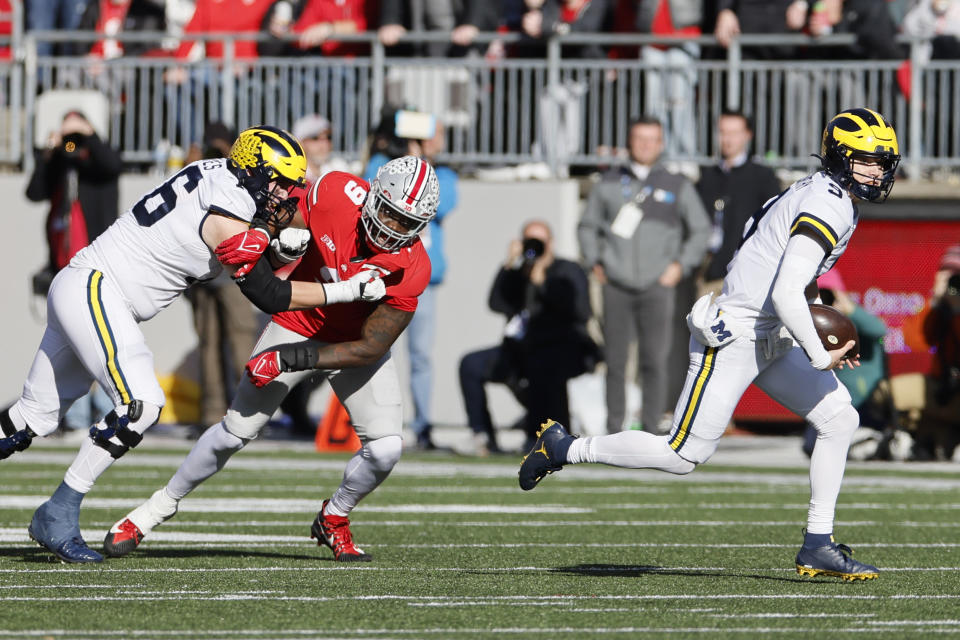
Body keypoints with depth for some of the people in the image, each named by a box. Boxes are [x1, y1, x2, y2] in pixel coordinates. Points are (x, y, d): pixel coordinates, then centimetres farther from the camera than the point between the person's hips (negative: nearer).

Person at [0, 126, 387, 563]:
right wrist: (347, 290, -13)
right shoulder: (231, 222, -19)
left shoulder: (218, 173, 6)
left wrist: (273, 243, 7)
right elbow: (268, 296, -14)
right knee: (139, 406, -19)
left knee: (38, 412, 14)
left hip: (77, 289, 10)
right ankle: (58, 518, -14)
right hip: (93, 291, -10)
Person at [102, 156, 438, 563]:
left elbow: (371, 349, -26)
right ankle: (161, 506, 19)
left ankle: (333, 520, 15)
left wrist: (291, 359, -29)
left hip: (354, 344, 0)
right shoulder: (337, 193, -28)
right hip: (299, 325, 0)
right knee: (237, 430, -1)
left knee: (386, 448, -14)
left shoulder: (411, 271, -30)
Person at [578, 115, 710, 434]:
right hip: (616, 287, 1)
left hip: (657, 287, -1)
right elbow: (588, 225, 22)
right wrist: (595, 262, 9)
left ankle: (650, 429, -6)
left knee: (654, 361, -9)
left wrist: (680, 266, 4)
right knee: (615, 362, 0)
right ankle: (614, 429, 5)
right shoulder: (610, 184, 11)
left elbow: (700, 229, 15)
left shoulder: (677, 186, 8)